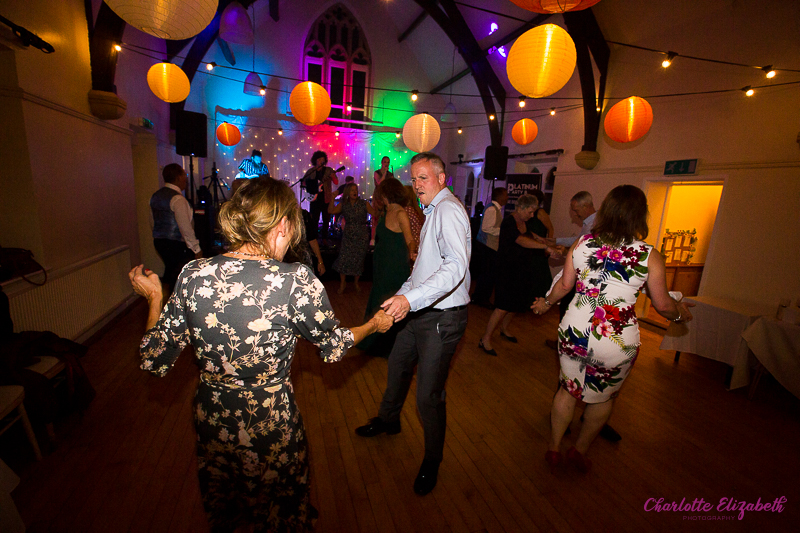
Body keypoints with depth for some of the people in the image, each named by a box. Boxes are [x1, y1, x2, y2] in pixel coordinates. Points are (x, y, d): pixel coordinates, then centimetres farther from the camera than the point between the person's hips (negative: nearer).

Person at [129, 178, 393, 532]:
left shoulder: (193, 274, -14)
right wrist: (374, 324, 9)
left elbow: (154, 359, -4)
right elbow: (333, 347, -9)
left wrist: (154, 297, 11)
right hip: (271, 427, -3)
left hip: (211, 424, 4)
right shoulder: (295, 280, -25)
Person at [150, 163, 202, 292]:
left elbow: (153, 221, 18)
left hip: (159, 242, 9)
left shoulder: (155, 196, 10)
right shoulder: (177, 199, -18)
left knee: (170, 271, 20)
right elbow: (185, 227, -21)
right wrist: (196, 248, -17)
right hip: (177, 244, -9)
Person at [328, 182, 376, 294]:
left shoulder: (364, 204, -3)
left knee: (358, 259, 4)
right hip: (348, 235, 1)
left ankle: (356, 282, 27)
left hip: (362, 236, -1)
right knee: (344, 258, -6)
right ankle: (343, 282, 14)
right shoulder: (343, 205, 4)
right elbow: (331, 211, -7)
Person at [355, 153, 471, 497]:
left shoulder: (448, 210, -17)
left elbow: (456, 265, -34)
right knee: (398, 365, 25)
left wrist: (410, 298, -43)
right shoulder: (434, 211, 16)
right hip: (421, 310, 10)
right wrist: (405, 294, 18)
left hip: (441, 317, -10)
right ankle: (388, 420, 51)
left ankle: (432, 461, 27)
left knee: (428, 394, -1)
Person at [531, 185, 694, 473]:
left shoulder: (581, 243, -5)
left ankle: (553, 449, 35)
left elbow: (565, 285, 3)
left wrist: (547, 303, 22)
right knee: (604, 396, 24)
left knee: (568, 389, 20)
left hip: (574, 331, 1)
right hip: (618, 340, -1)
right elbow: (663, 305, 0)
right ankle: (580, 451, 42)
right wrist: (681, 313, 23)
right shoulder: (650, 256, -8)